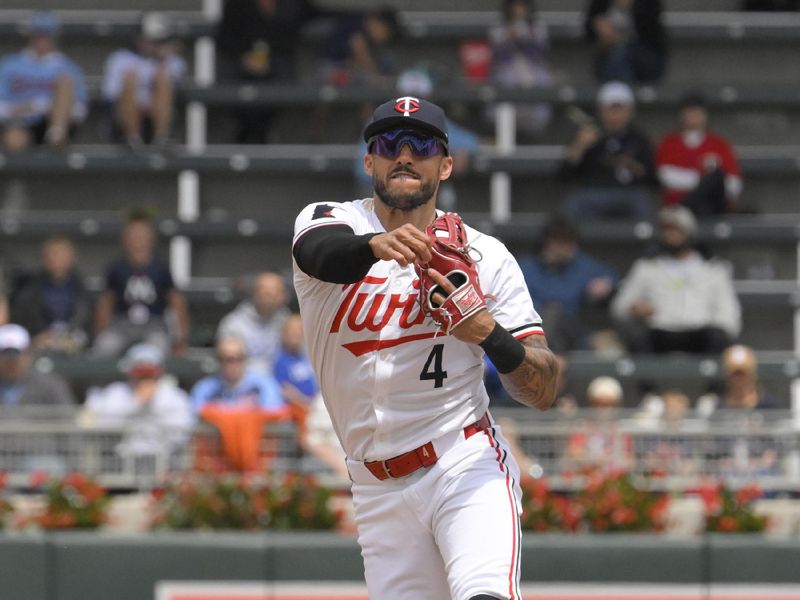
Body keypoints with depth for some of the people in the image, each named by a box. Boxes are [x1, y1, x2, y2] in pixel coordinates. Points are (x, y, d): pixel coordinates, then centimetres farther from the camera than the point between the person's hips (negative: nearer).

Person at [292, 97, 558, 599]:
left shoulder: (486, 256, 0)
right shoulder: (328, 220, 2)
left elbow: (544, 393, -4)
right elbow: (322, 253, -26)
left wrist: (488, 333, -24)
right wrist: (376, 246, -49)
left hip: (468, 467, -2)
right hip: (379, 493, 3)